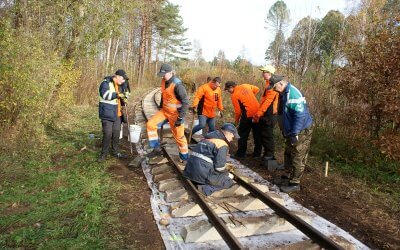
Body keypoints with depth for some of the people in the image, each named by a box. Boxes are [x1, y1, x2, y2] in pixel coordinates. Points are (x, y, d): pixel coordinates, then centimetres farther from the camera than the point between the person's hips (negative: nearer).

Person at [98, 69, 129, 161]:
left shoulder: (118, 85, 16)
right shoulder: (106, 83, -11)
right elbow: (105, 94, -28)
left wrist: (123, 99, 9)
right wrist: (117, 95, -34)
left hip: (117, 114, 8)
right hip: (107, 114, -8)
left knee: (116, 133, 10)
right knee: (107, 134, -6)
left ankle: (115, 152, 23)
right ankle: (104, 153, 9)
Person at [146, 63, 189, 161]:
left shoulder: (177, 85, -24)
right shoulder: (164, 82, 1)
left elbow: (185, 102, -24)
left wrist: (180, 118, -25)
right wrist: (161, 107, 21)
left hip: (175, 114, -7)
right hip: (165, 111, 8)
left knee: (179, 136, 2)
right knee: (150, 124, -3)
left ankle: (185, 157, 21)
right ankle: (157, 148, 7)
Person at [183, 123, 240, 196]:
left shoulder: (207, 139, 17)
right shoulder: (222, 145, -9)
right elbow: (220, 167, -13)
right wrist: (227, 174, 7)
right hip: (203, 174, -8)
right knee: (229, 182, 8)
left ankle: (197, 182, 7)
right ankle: (206, 188, -11)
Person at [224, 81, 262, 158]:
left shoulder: (234, 95, -8)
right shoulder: (246, 86, 8)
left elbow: (238, 111, -5)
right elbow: (257, 89, 19)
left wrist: (236, 120, 10)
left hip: (248, 115, -6)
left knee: (243, 134, 8)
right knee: (257, 134, 14)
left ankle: (241, 154, 12)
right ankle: (257, 153, 23)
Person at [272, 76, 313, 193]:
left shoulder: (292, 93, -23)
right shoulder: (286, 93, 9)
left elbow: (300, 115, -28)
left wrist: (294, 134, -26)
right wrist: (286, 131, 23)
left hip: (301, 132, -10)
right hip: (292, 131, 10)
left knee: (297, 159, 0)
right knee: (289, 155, 20)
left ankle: (294, 184, 11)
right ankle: (291, 176, 35)